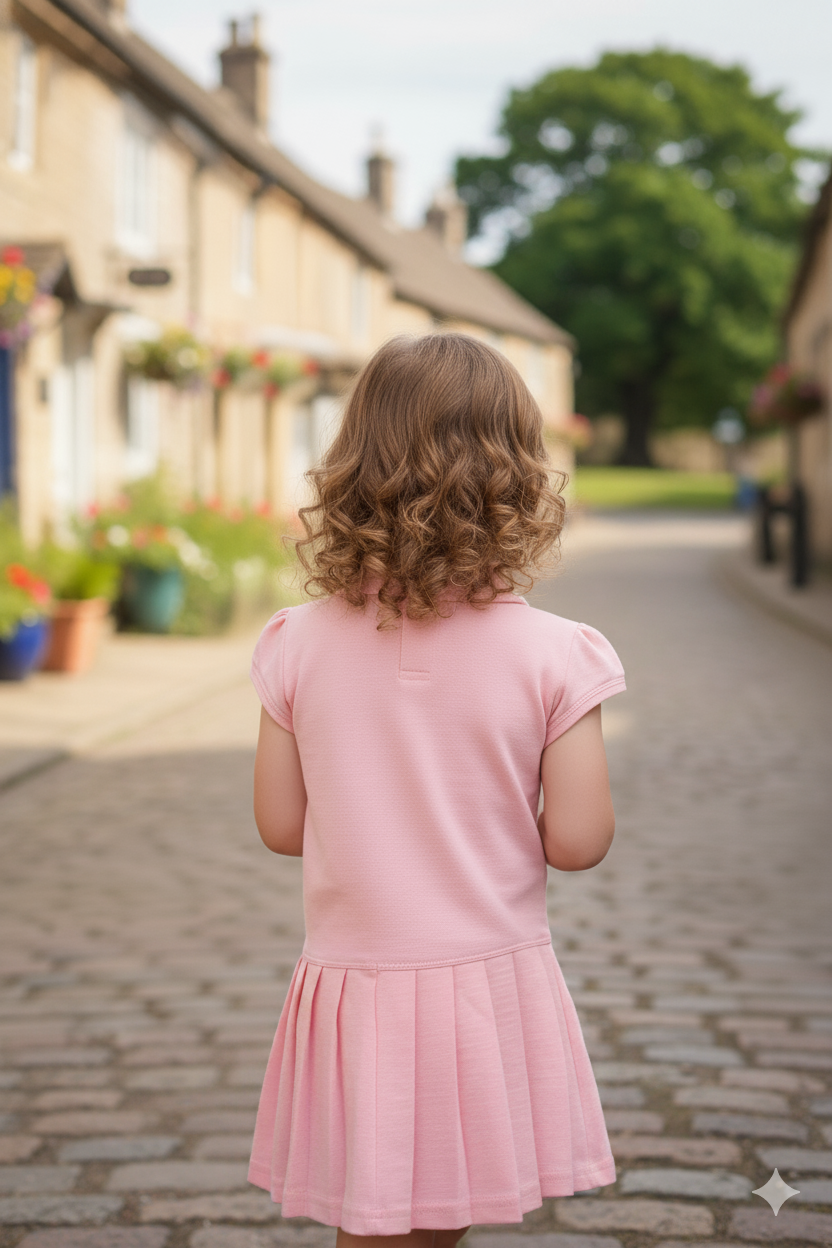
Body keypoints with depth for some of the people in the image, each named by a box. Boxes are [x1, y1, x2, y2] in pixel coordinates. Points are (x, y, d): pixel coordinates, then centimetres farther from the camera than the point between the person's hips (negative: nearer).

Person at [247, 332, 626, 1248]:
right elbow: (577, 841, -11)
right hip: (492, 989, -1)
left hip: (353, 987, 2)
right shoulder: (551, 655, -12)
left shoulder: (301, 644, -6)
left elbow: (281, 825, 0)